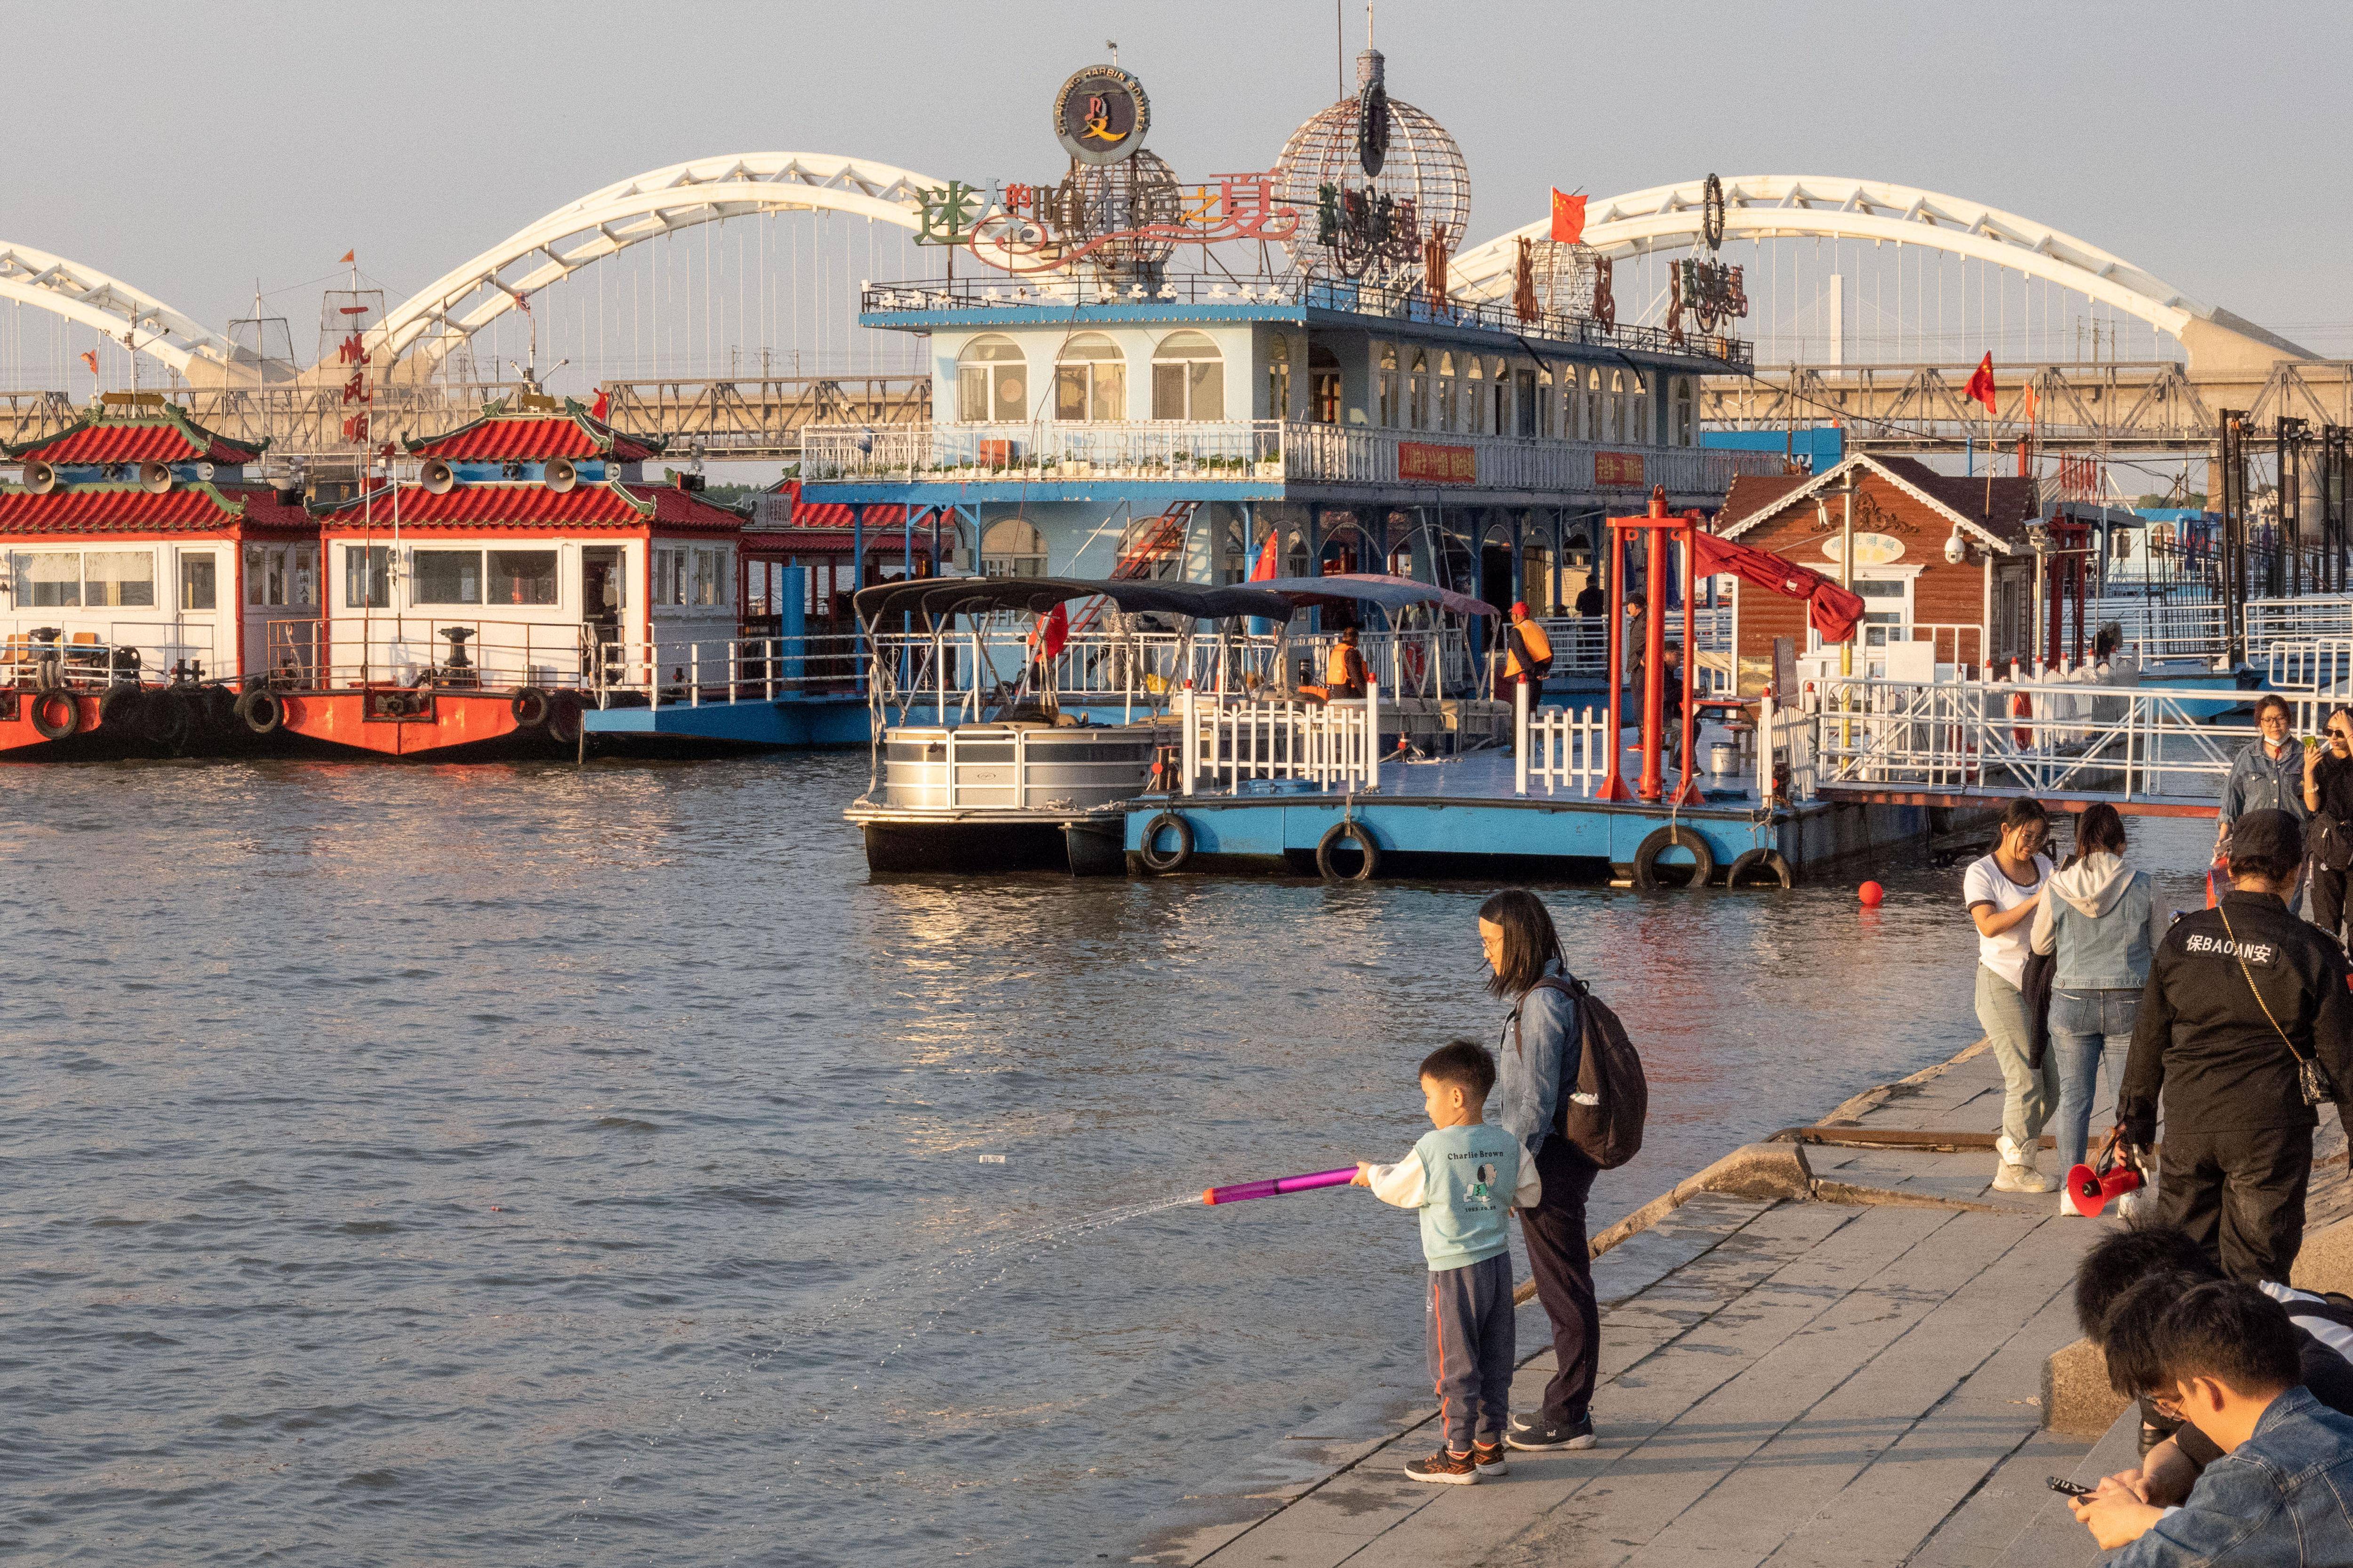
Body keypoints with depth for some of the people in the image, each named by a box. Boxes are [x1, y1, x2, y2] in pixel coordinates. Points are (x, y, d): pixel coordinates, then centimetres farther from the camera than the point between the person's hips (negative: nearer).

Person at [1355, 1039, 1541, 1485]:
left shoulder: (1433, 1150, -16)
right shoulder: (1507, 1145, 1)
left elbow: (1397, 1188, -2)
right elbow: (1529, 1195, 10)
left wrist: (1372, 1173, 18)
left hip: (1454, 1271, -6)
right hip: (1499, 1262, 6)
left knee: (1454, 1365, 3)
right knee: (1494, 1361, 14)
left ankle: (1458, 1457, 8)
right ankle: (1490, 1445, 22)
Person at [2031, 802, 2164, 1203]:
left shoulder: (2058, 887, -6)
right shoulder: (2143, 886, -8)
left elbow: (2040, 944, 8)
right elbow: (2160, 944, 5)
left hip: (2072, 1002, 1)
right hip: (2128, 1002, -1)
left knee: (2074, 1097, 10)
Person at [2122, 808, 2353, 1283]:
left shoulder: (2183, 937, 0)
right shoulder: (2310, 952, -10)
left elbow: (2149, 1037, 7)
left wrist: (2135, 1117, 18)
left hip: (2188, 1125, 3)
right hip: (2270, 1133, -3)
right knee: (2255, 1270, 5)